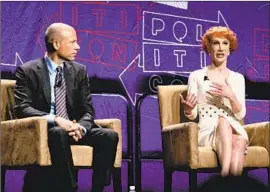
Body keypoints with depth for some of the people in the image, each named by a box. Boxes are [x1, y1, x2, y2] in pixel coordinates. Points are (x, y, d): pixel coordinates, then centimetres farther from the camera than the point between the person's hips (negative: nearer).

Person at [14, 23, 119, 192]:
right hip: (42, 130, -4)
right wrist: (55, 120, -28)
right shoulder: (27, 71, -2)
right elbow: (22, 108, -13)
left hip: (72, 128, 4)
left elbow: (88, 110, 7)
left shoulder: (79, 70, 11)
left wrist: (81, 126, -17)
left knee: (109, 136, -22)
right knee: (59, 133, -38)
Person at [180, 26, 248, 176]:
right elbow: (193, 115, 7)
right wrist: (188, 109, -17)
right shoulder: (196, 76, 9)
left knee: (239, 142, -37)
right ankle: (227, 179, -50)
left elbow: (241, 115, 7)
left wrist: (231, 95, -11)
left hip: (234, 130, 2)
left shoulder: (238, 78, 15)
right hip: (207, 131, -2)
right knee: (223, 121, -39)